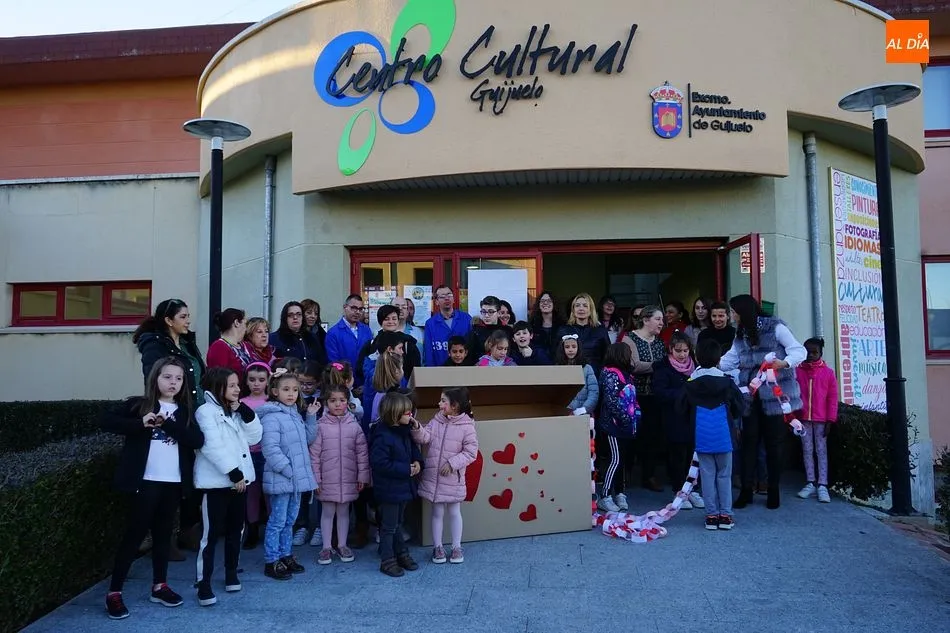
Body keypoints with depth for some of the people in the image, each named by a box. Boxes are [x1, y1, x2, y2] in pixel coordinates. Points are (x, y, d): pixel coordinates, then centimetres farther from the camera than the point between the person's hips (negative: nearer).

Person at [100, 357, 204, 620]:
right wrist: (141, 424, -21)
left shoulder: (184, 411, 8)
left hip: (173, 482, 4)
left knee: (164, 532, 14)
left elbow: (198, 440, -6)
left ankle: (159, 586, 27)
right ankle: (114, 593, 12)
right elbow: (106, 420, -10)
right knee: (135, 533, 1)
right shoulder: (139, 404, 0)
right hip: (145, 481, -4)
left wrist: (168, 424, -17)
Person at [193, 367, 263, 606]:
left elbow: (254, 437, 8)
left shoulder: (236, 412, 15)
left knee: (235, 530, 15)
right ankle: (204, 585, 3)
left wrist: (245, 412, -3)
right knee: (211, 534, -4)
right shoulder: (206, 411, -9)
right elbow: (213, 447, -17)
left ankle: (231, 574, 29)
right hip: (216, 482, -7)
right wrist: (234, 473, -19)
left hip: (239, 479, 7)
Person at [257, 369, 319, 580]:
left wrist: (311, 417, 5)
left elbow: (308, 439, 14)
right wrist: (287, 469, -21)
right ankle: (271, 562, 13)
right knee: (277, 521, 2)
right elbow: (270, 448, -23)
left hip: (297, 477, 8)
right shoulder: (271, 416, -16)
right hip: (280, 479, -8)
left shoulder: (295, 414, 11)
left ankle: (286, 556, 29)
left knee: (289, 520, 17)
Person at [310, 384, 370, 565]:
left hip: (348, 479, 2)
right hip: (327, 480, -1)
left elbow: (362, 453, 1)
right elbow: (314, 454, -5)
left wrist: (363, 476, 0)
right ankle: (326, 547, 23)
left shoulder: (354, 425, -3)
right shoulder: (321, 426, -8)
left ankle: (342, 545, 28)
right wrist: (315, 479, -6)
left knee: (343, 511, 14)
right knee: (328, 512, 11)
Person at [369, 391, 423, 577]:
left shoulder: (403, 431, 2)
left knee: (398, 523, 22)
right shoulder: (382, 436, -25)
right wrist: (405, 469, -24)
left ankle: (401, 554, 35)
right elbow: (379, 463, -28)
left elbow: (413, 447, 17)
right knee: (388, 526, 5)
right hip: (389, 490, -8)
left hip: (403, 486, 8)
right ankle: (387, 561, 19)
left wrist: (417, 461, -4)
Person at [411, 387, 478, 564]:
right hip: (433, 477, 3)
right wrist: (417, 428, -26)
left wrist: (452, 463, -19)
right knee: (437, 513, 14)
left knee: (454, 512, 13)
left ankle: (456, 547, 27)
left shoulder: (466, 426, -13)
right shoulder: (436, 420, 0)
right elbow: (425, 438, -8)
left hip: (453, 479, -3)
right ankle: (437, 546, 27)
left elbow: (471, 452, -14)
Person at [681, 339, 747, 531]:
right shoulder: (727, 382, -6)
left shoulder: (691, 384, -3)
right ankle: (725, 515, 12)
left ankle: (712, 515, 9)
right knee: (724, 475, 9)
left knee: (707, 475, 7)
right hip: (723, 436, -1)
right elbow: (740, 408, 2)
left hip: (701, 437, 1)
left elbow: (682, 409, 6)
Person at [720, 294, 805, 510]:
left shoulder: (775, 328, -7)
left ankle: (773, 491, 17)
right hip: (751, 395, 5)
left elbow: (799, 351, -12)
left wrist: (784, 363, -30)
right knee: (749, 441, 2)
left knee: (774, 443, 3)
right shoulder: (740, 336, 13)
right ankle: (746, 490, 9)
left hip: (775, 395, -5)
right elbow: (729, 360, 8)